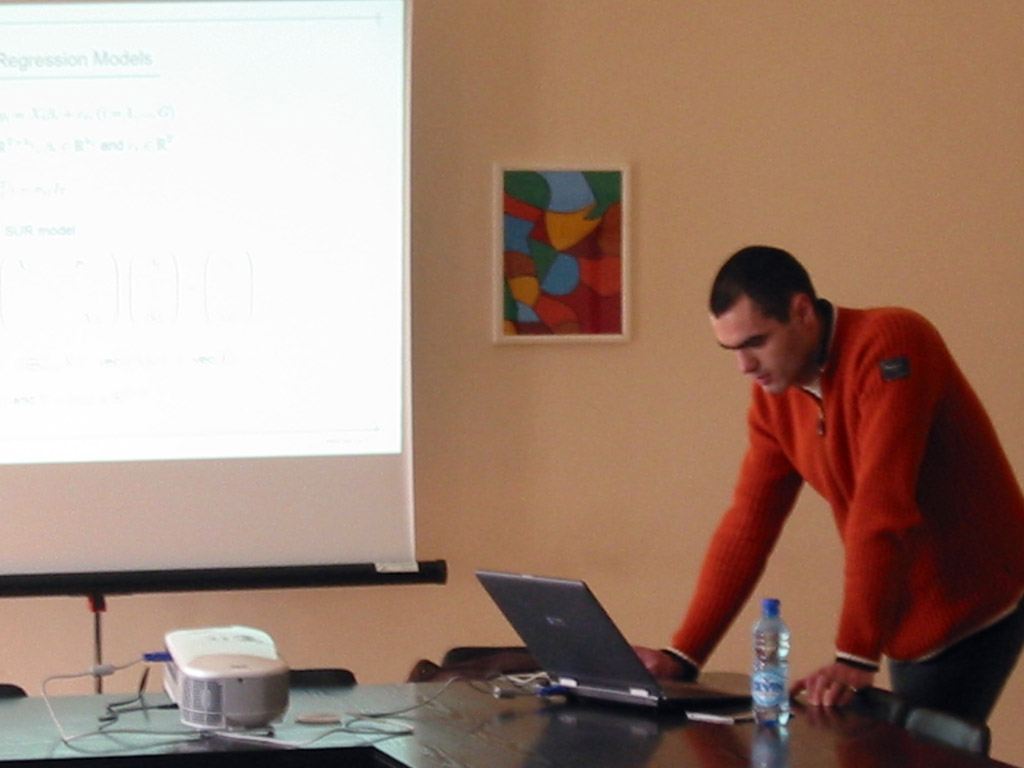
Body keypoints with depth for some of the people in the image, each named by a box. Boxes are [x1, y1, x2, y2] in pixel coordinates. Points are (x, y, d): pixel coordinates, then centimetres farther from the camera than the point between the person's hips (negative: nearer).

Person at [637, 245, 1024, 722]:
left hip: (972, 615, -7)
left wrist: (856, 657, -31)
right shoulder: (773, 397, 3)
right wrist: (682, 656, 0)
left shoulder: (890, 345, -20)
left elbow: (881, 508, -27)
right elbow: (747, 525, 5)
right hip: (912, 628, 7)